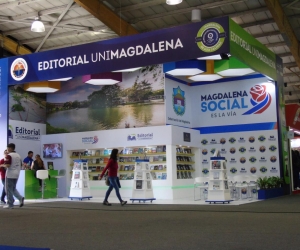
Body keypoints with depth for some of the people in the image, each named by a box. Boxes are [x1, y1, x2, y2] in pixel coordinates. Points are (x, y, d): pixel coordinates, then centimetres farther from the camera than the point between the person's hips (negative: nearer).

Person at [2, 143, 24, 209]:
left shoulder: (9, 156, -14)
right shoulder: (18, 155, 12)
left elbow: (7, 165, -22)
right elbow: (20, 165, 16)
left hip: (10, 174, -8)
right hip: (16, 174, 8)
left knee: (9, 189, 2)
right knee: (13, 189, 18)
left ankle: (10, 204, 5)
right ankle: (20, 198, 0)